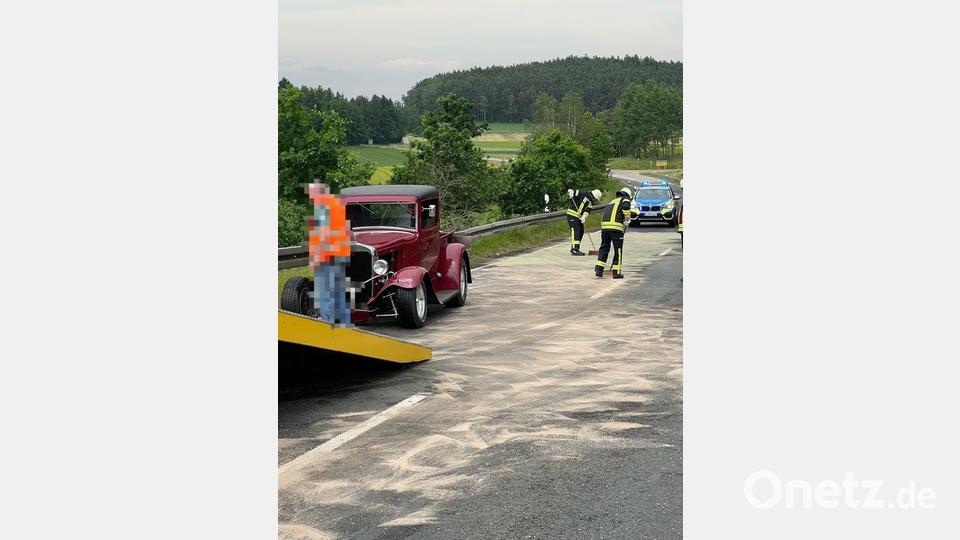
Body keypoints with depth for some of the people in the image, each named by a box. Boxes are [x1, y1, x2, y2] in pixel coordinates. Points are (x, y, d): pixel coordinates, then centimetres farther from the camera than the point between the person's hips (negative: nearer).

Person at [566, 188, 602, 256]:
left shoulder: (589, 202, 11)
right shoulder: (582, 194, -10)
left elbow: (587, 211, -3)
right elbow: (570, 191, -13)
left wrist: (584, 216, -23)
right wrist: (570, 193, -35)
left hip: (578, 217, 9)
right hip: (572, 215, -9)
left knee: (581, 232, 11)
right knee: (575, 231, -14)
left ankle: (574, 248, 21)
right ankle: (574, 250, -17)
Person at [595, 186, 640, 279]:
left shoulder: (612, 201, 30)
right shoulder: (625, 200, 9)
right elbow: (626, 207, -12)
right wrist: (627, 218, -2)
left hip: (604, 226, 6)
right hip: (616, 227, -6)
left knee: (604, 248, 12)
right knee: (618, 250, 4)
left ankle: (599, 270, 5)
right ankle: (617, 272, 6)